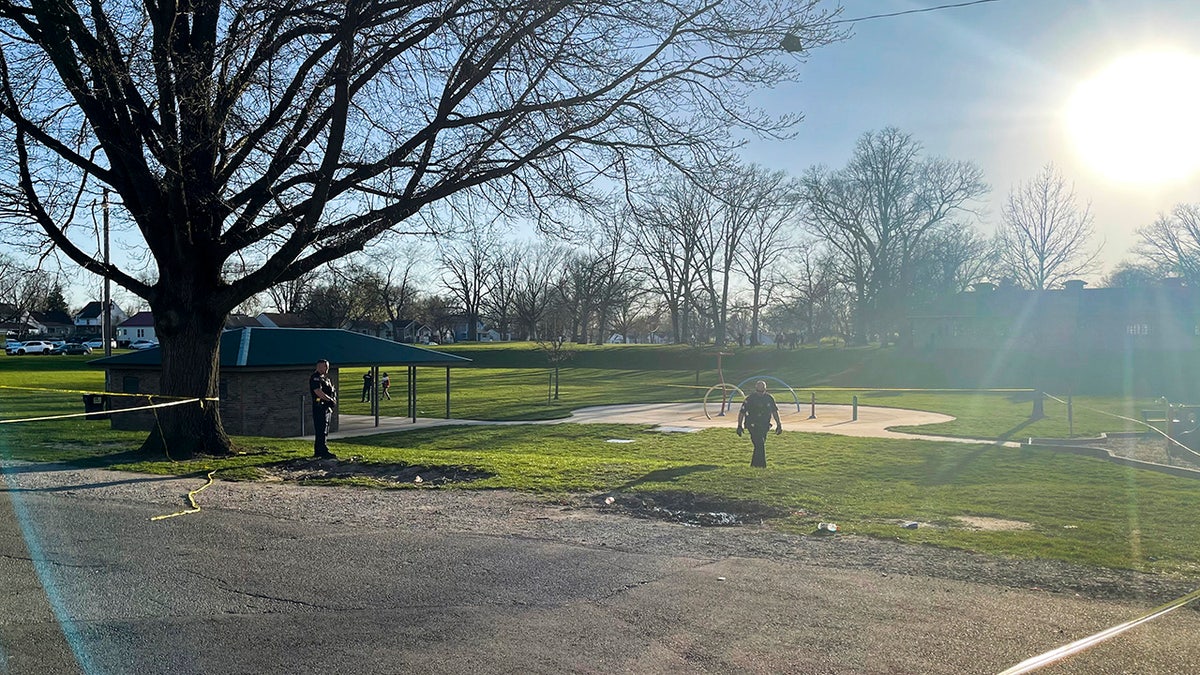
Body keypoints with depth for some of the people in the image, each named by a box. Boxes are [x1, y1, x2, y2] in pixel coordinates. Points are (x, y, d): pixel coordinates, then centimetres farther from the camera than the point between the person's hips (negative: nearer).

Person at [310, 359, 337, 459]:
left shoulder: (326, 378, 20)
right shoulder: (316, 378, -11)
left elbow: (332, 390, 22)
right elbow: (318, 392, -22)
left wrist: (333, 399, 2)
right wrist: (330, 399, -16)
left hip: (327, 407, 10)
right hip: (320, 407, -10)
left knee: (324, 431, 13)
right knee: (322, 431, -11)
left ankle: (318, 452, 20)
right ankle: (324, 452, -13)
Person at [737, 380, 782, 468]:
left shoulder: (770, 398, 3)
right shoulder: (750, 398, -9)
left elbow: (775, 411, 13)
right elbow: (742, 412, -4)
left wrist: (779, 424, 9)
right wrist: (739, 426, -6)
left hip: (764, 426, 5)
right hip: (753, 426, -5)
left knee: (760, 445, 7)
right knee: (760, 444, -15)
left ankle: (754, 464, 20)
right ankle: (762, 465, -10)